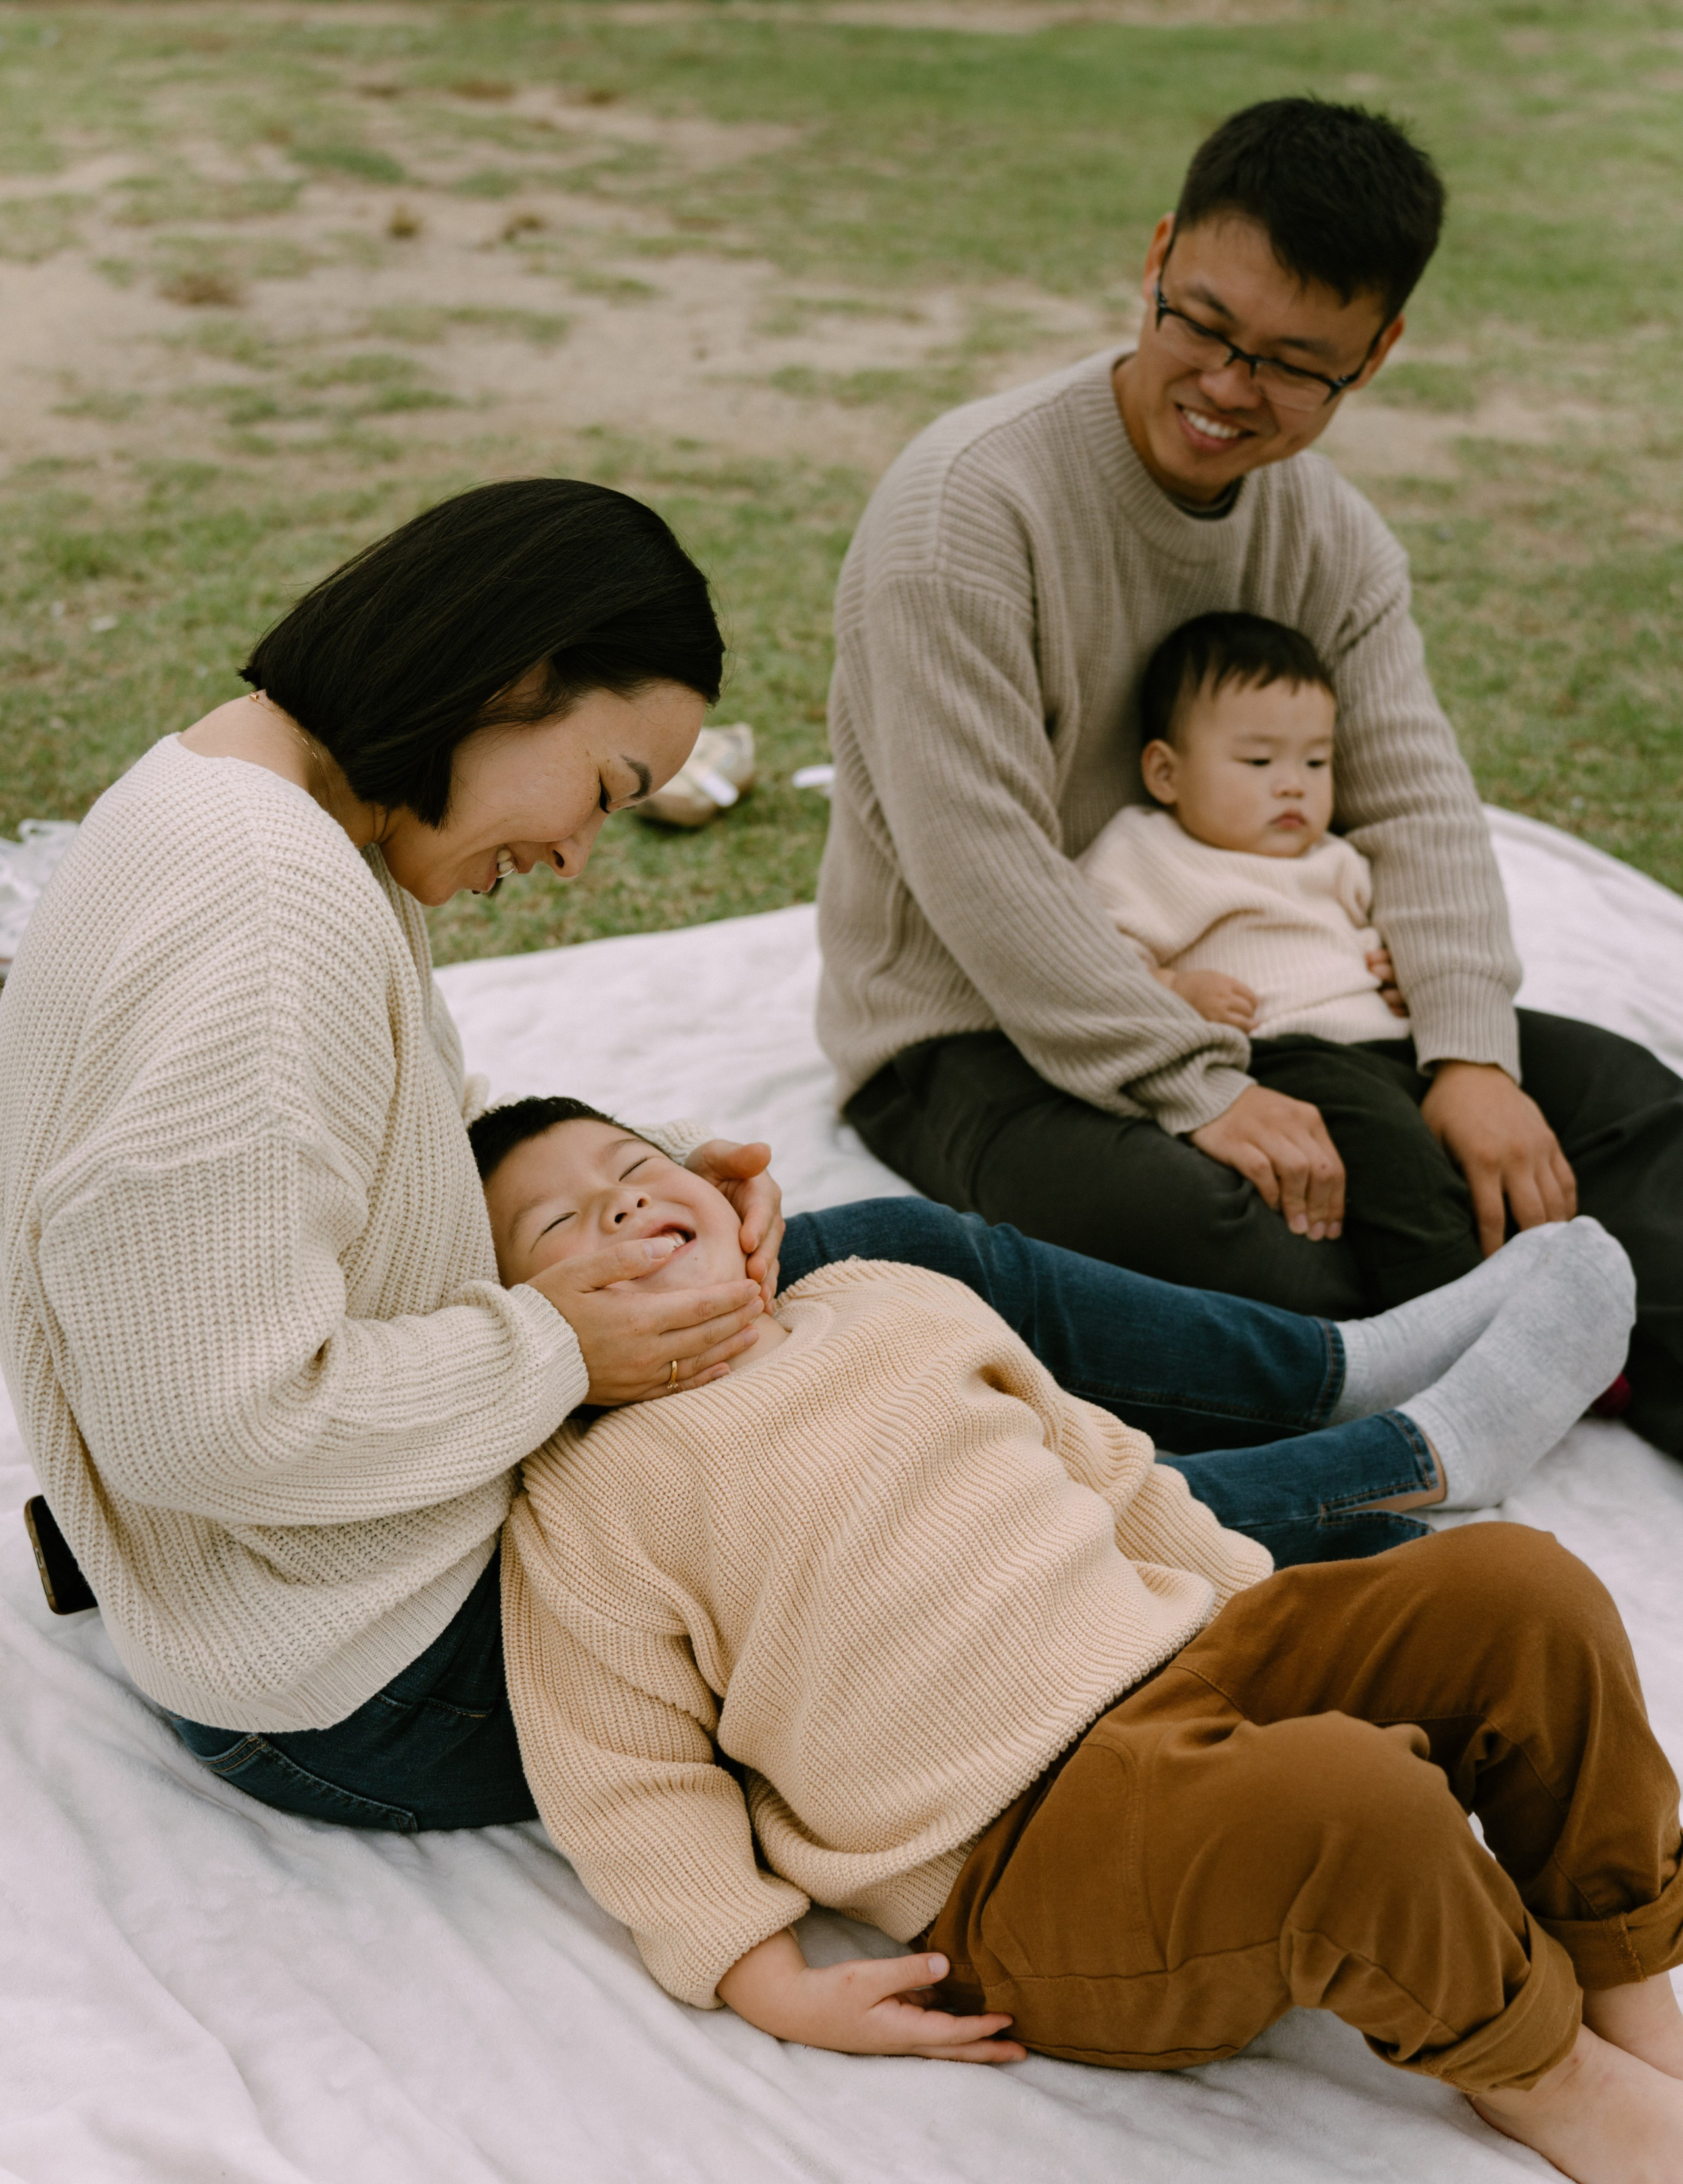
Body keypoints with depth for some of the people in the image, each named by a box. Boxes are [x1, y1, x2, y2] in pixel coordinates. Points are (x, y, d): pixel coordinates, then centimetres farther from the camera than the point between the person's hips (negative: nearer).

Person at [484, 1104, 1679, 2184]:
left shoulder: (894, 1304, 18)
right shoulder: (583, 1511, 1)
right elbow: (629, 1784, -1)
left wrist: (1277, 1626, 19)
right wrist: (778, 1987, -11)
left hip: (1188, 1653, 7)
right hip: (1019, 1859, -7)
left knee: (1517, 1585, -11)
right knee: (1357, 1799, -34)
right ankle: (1529, 2061, -4)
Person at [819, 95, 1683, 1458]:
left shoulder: (1331, 532, 3)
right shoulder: (969, 504, -21)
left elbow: (1415, 797, -3)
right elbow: (979, 863, -26)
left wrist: (1470, 1055, -20)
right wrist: (1197, 1091, -30)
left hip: (1229, 993, 7)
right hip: (971, 1032, -7)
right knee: (1195, 1233, -38)